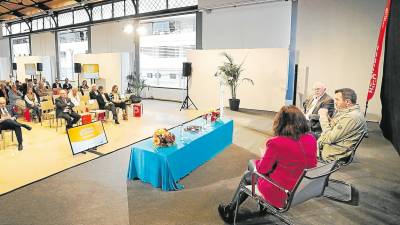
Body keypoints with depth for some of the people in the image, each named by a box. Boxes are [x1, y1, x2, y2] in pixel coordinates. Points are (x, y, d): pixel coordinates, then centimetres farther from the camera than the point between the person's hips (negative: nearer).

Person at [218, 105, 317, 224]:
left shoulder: (276, 143, -26)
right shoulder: (312, 139, -9)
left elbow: (262, 169, -14)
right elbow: (312, 164, 8)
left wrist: (258, 161, 9)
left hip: (280, 195, -6)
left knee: (247, 176, 21)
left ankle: (229, 210, 39)